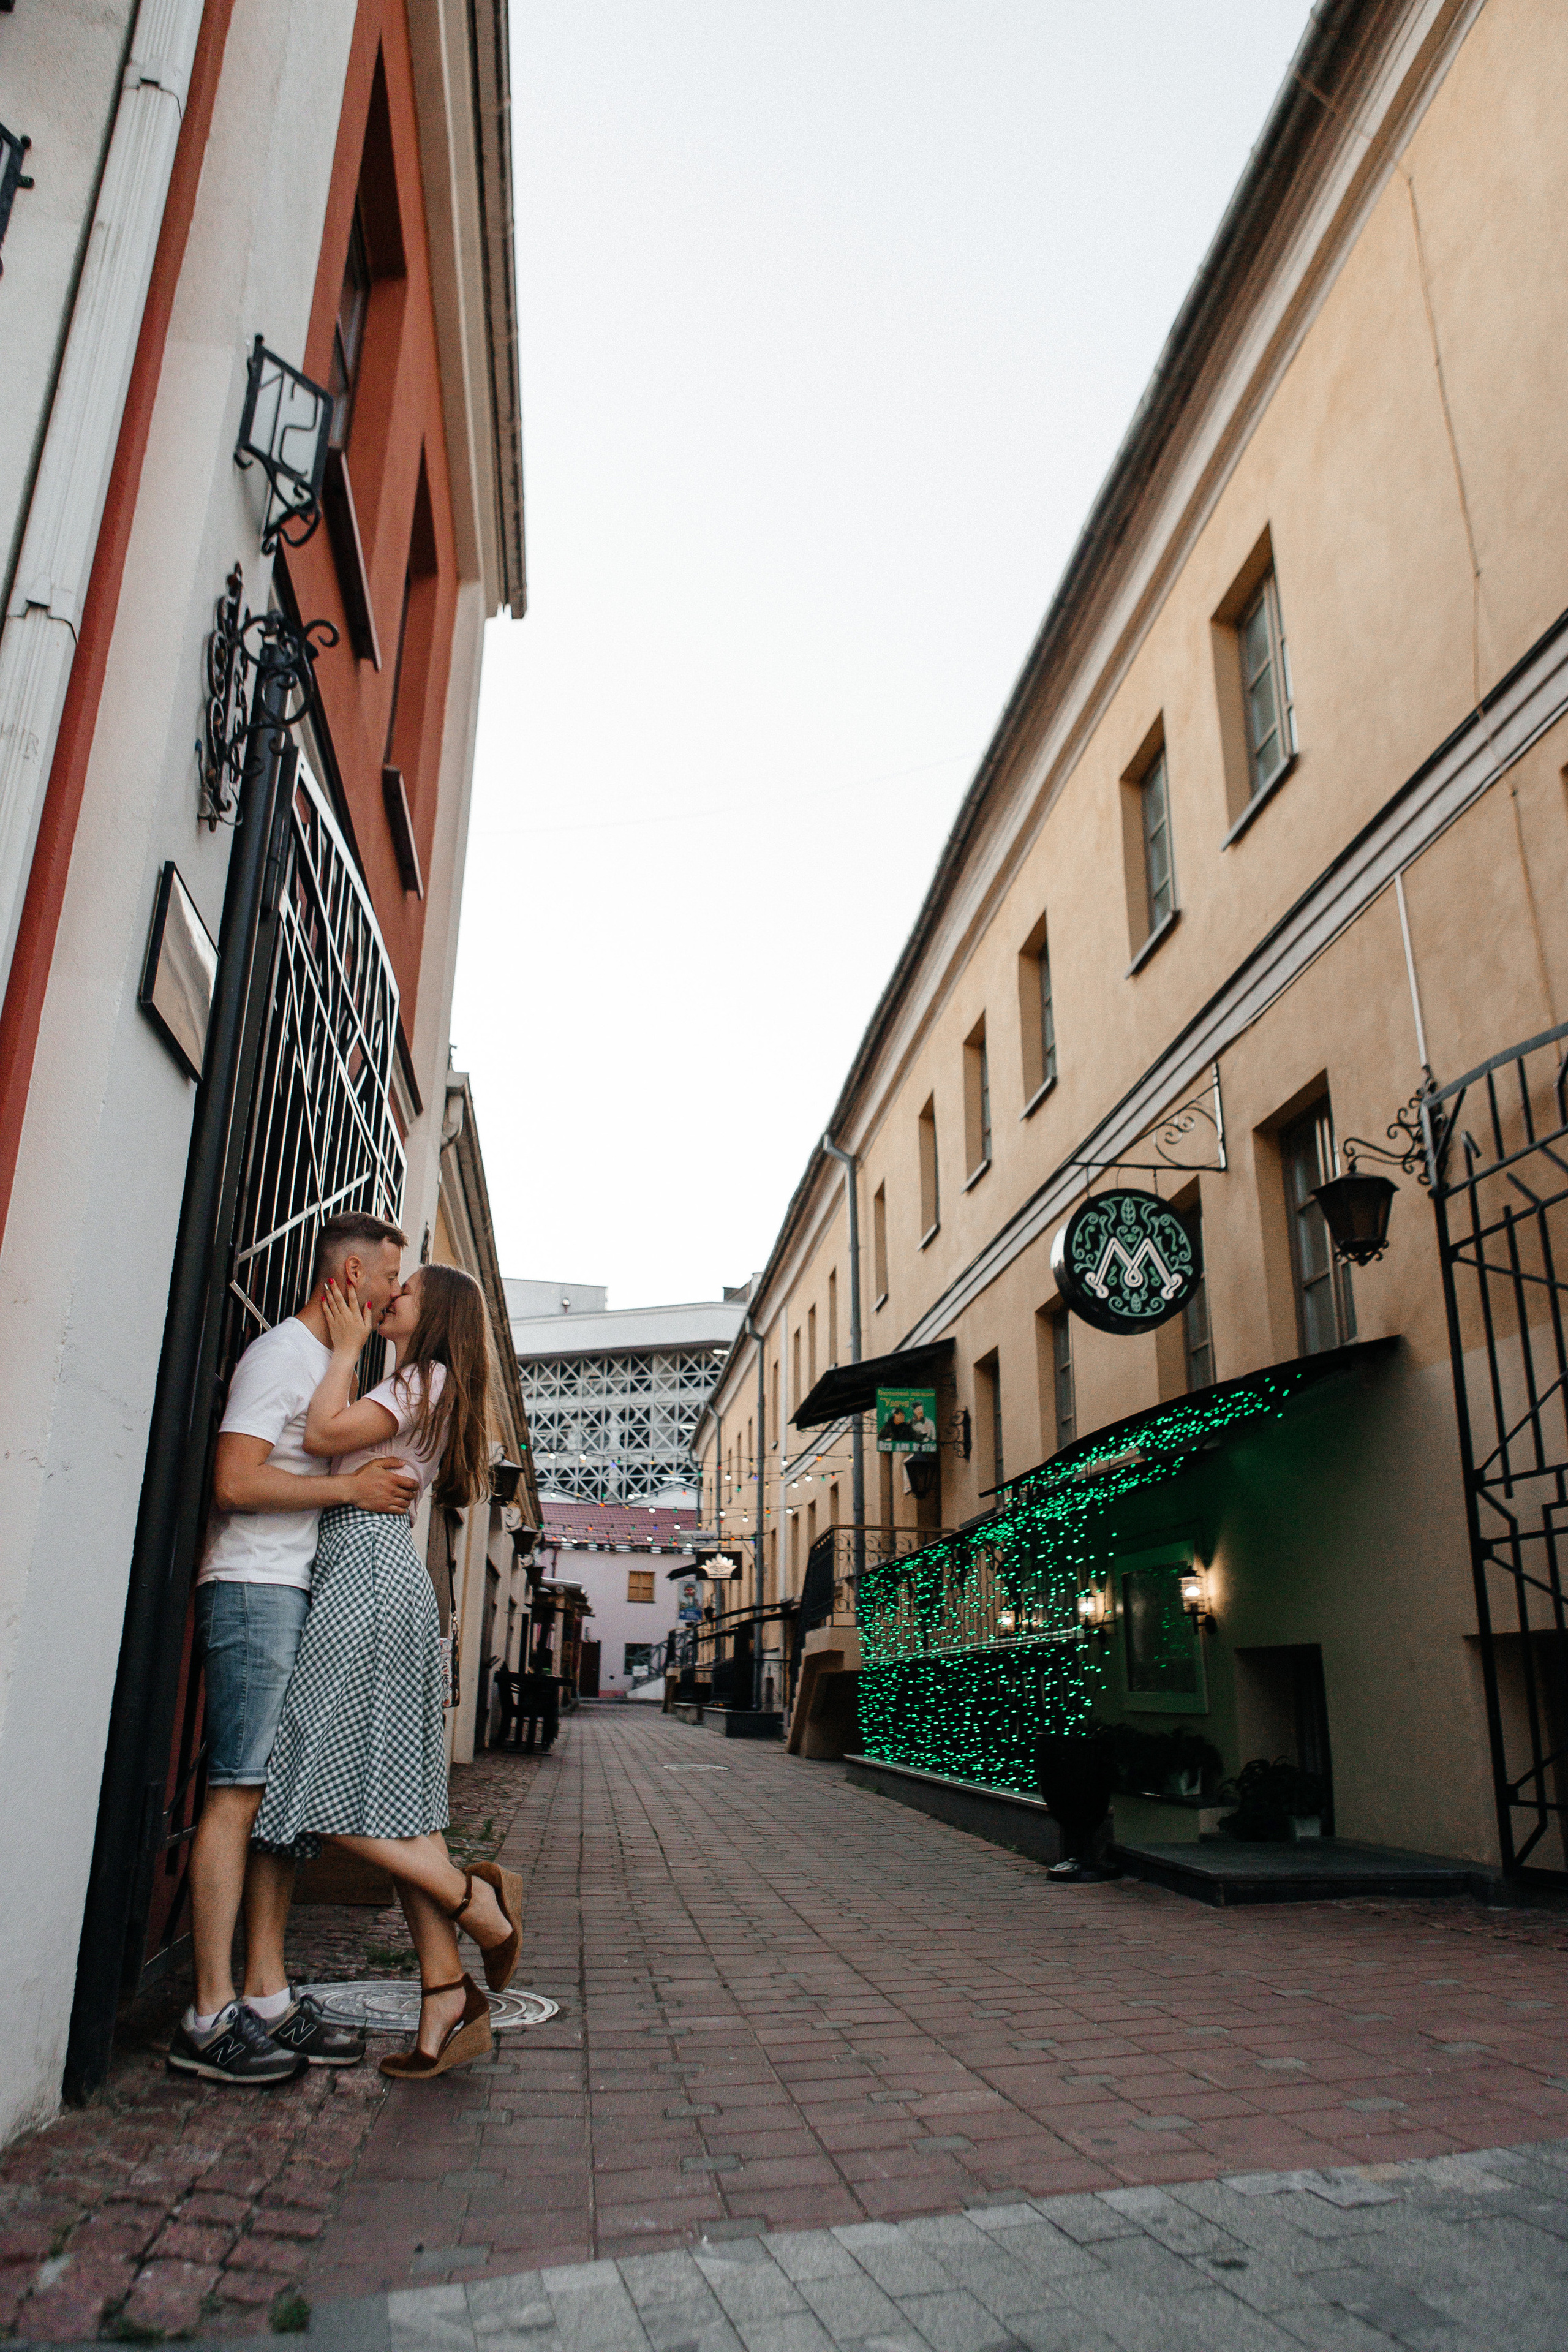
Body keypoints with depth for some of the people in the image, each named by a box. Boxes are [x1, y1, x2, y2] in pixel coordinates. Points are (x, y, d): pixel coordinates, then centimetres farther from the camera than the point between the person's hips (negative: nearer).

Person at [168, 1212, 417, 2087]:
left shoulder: (331, 1361, 21)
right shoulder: (281, 1353, -8)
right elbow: (236, 1482, -18)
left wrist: (383, 1483, 12)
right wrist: (351, 1485, -15)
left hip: (306, 1598, 10)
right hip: (256, 1590, -9)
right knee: (240, 1793, -9)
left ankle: (268, 1998, 14)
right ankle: (211, 2017, -3)